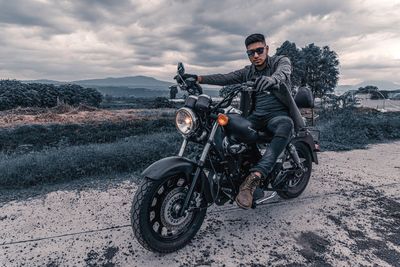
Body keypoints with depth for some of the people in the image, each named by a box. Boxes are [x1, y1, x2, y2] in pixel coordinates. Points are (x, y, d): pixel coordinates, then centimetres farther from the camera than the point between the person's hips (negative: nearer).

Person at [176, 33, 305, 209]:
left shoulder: (281, 61, 4)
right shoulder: (247, 72, 15)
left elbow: (281, 74, -21)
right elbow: (225, 78, 2)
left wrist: (269, 80, -46)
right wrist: (198, 78, -13)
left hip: (279, 115, -4)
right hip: (256, 116, 4)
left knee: (286, 125, -40)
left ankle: (254, 177, -50)